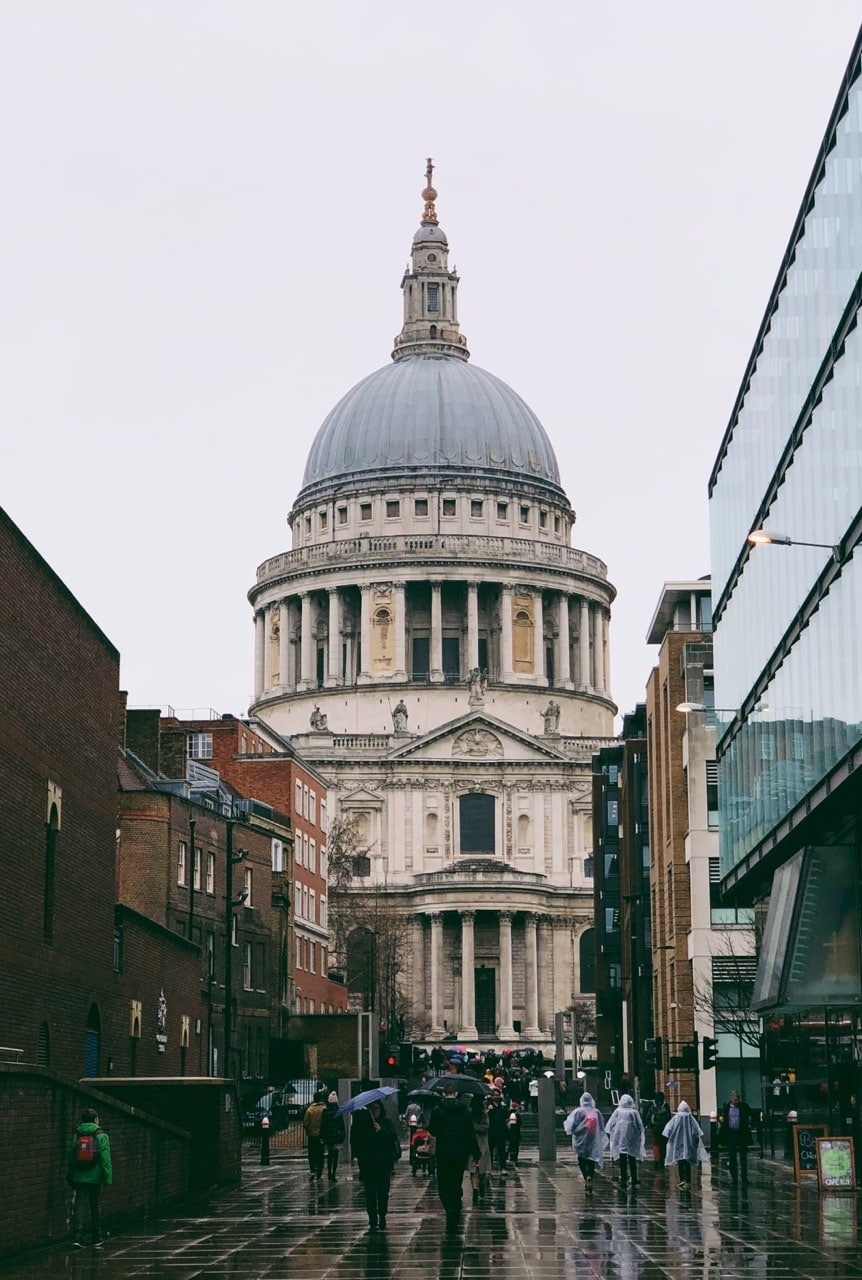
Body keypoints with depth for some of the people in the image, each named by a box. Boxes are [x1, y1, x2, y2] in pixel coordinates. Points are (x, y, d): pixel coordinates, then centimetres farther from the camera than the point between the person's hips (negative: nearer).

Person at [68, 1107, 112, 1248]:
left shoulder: (76, 1136, 6)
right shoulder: (101, 1136, -5)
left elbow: (71, 1157, 10)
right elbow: (105, 1158, -10)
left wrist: (71, 1176, 18)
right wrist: (108, 1178, -8)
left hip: (79, 1177, 2)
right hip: (95, 1178, -2)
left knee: (79, 1206, 1)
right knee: (96, 1207, 8)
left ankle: (77, 1237, -11)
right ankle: (96, 1240, 15)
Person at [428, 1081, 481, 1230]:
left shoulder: (437, 1111, -8)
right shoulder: (464, 1111, -1)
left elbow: (432, 1131, 2)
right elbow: (471, 1134, 0)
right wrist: (476, 1154, 6)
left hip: (443, 1155, -3)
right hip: (461, 1154, 3)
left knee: (443, 1185, 5)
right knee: (457, 1184, 15)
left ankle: (450, 1210, -21)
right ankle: (455, 1218, 18)